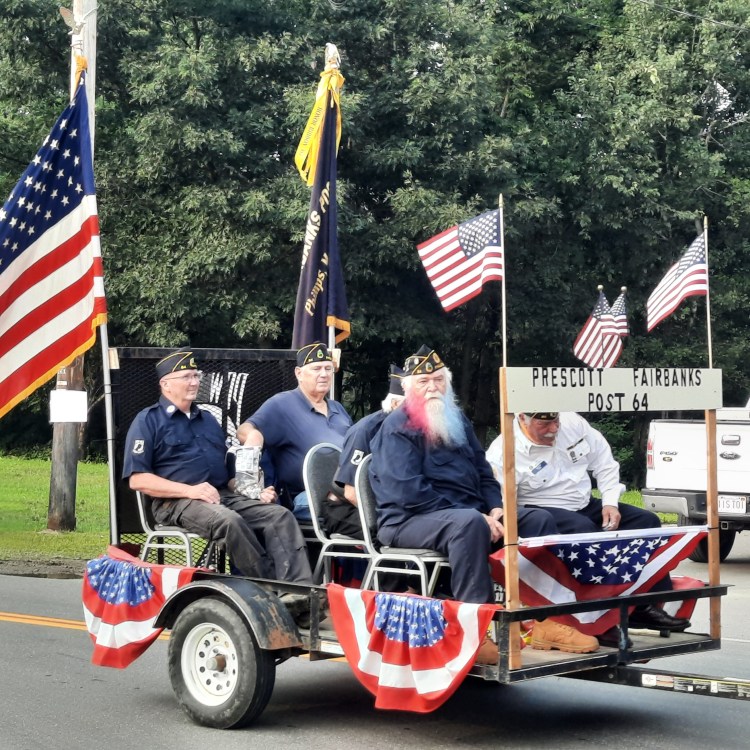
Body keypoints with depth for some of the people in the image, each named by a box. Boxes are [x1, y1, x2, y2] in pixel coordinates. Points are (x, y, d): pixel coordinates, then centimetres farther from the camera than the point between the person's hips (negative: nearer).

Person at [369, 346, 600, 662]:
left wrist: (495, 509, -1)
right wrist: (478, 515, -21)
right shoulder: (398, 427, -8)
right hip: (410, 521, -8)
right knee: (468, 523, -39)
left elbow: (483, 471, 23)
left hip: (469, 513, 9)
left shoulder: (456, 420, 19)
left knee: (539, 519, -3)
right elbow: (409, 492, -19)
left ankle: (544, 620, -10)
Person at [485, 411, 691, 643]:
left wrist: (610, 503, -2)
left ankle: (648, 607, -4)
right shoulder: (503, 452, -17)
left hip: (587, 505, 7)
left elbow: (605, 464, 9)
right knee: (583, 529, -37)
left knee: (647, 521, -3)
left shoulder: (573, 423, 0)